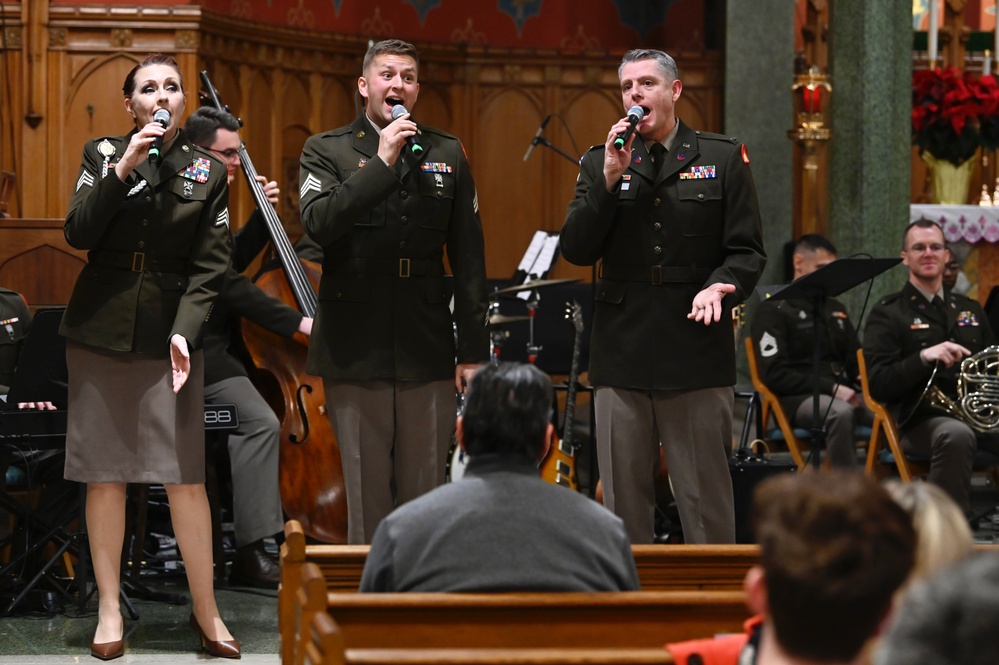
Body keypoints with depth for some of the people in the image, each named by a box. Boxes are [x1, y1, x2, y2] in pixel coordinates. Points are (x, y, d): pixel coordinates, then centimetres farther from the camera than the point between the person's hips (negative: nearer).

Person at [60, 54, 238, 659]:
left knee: (187, 476, -5)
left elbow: (211, 266, 1)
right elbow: (79, 233, -6)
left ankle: (207, 611, 3)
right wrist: (123, 169, -16)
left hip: (170, 333, -1)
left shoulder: (208, 172, 5)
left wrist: (185, 332, -12)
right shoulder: (102, 155, 6)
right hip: (101, 331, 1)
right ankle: (110, 610, 10)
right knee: (105, 474, 2)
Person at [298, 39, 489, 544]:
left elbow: (468, 260, 8)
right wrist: (382, 162, -18)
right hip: (357, 352, -2)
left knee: (425, 495, 4)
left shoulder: (447, 155, 10)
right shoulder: (326, 151, 4)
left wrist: (473, 350, 3)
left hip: (428, 352, 2)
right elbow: (318, 224, -15)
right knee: (366, 494, 2)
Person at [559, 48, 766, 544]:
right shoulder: (598, 164, 11)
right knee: (624, 504, 6)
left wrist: (719, 287, -17)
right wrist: (610, 181, -9)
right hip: (622, 355, 2)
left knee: (706, 504, 0)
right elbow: (576, 251, 1)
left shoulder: (723, 158, 6)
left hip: (698, 357, -2)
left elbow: (747, 252, 3)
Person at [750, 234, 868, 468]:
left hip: (842, 395, 6)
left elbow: (856, 360, 30)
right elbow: (774, 375, -7)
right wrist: (830, 388, -17)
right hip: (797, 399, -6)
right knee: (841, 412, -39)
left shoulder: (835, 309, 25)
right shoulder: (774, 310, 4)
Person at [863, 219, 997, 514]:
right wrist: (924, 357, -19)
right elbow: (877, 385, -4)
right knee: (956, 434, -39)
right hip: (923, 417, -5)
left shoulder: (970, 309, 23)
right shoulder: (888, 313, 6)